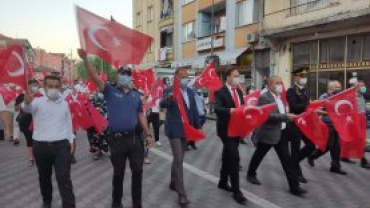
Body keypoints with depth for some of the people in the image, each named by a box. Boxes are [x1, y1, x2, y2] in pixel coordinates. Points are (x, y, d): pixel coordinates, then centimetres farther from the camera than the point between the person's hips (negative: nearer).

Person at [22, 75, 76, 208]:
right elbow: (28, 109, -23)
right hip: (41, 146, 0)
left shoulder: (64, 103, 8)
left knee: (64, 178, -3)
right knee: (44, 177, 17)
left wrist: (70, 139, 9)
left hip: (61, 145, 0)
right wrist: (27, 102, -46)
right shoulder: (38, 101, -1)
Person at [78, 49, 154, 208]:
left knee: (137, 171, 9)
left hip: (134, 138, 3)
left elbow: (141, 115, 12)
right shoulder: (110, 91, -2)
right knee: (118, 173, 11)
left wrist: (148, 134, 9)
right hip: (117, 139, -3)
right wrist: (85, 59, -27)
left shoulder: (136, 95, 9)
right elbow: (94, 77, -15)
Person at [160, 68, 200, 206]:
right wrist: (169, 97, -48)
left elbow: (194, 111, 13)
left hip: (186, 130, 6)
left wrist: (197, 128, 10)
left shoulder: (190, 92, 9)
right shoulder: (169, 91, -9)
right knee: (179, 160, -7)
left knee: (178, 158, 18)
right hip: (174, 130, -6)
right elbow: (162, 104, -27)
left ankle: (173, 183, 36)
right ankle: (182, 193, -1)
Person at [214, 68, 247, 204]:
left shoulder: (239, 91, 14)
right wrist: (230, 110, -41)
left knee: (228, 157, 17)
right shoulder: (220, 92, -10)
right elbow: (217, 108, -25)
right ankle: (236, 190, 0)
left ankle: (223, 182, 33)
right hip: (226, 129, -7)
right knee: (234, 157, -10)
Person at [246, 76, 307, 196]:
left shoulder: (279, 97, 11)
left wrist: (287, 117, 7)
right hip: (268, 133, -7)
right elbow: (268, 115, -26)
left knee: (287, 159, 5)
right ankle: (251, 175, 36)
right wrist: (286, 117, -26)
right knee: (258, 156, 13)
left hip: (281, 133, 7)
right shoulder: (264, 97, -16)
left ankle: (294, 186, 9)